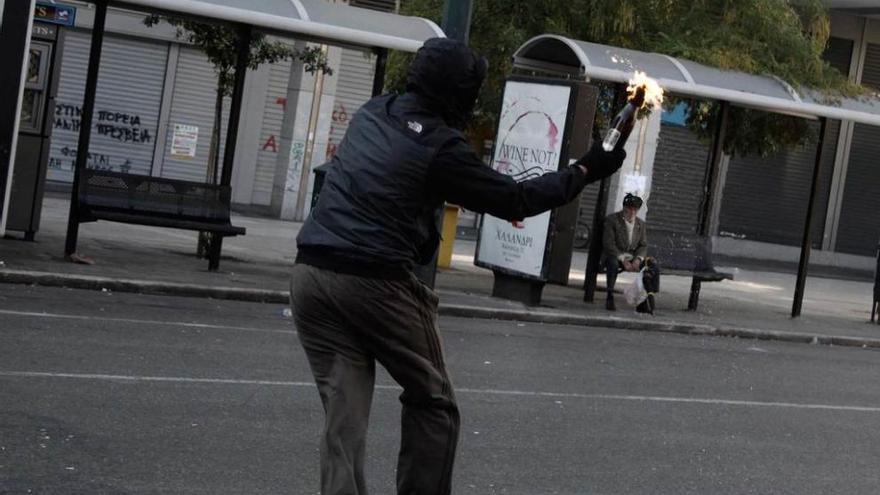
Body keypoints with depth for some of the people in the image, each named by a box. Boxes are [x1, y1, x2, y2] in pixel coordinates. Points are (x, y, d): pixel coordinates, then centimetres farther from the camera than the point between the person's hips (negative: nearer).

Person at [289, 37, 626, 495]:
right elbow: (515, 200, 0)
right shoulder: (440, 146, -8)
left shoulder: (371, 113, 13)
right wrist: (584, 171, 12)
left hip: (311, 272, 6)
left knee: (344, 414, 5)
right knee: (431, 403, 12)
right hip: (374, 282, -6)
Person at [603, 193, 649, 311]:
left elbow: (643, 245, 9)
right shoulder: (612, 220, -3)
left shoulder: (641, 225, 13)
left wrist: (638, 259, -14)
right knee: (613, 263, -39)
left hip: (633, 258, 4)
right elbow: (608, 244, -11)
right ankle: (609, 298, -32)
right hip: (614, 256, -4)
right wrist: (622, 259, -22)